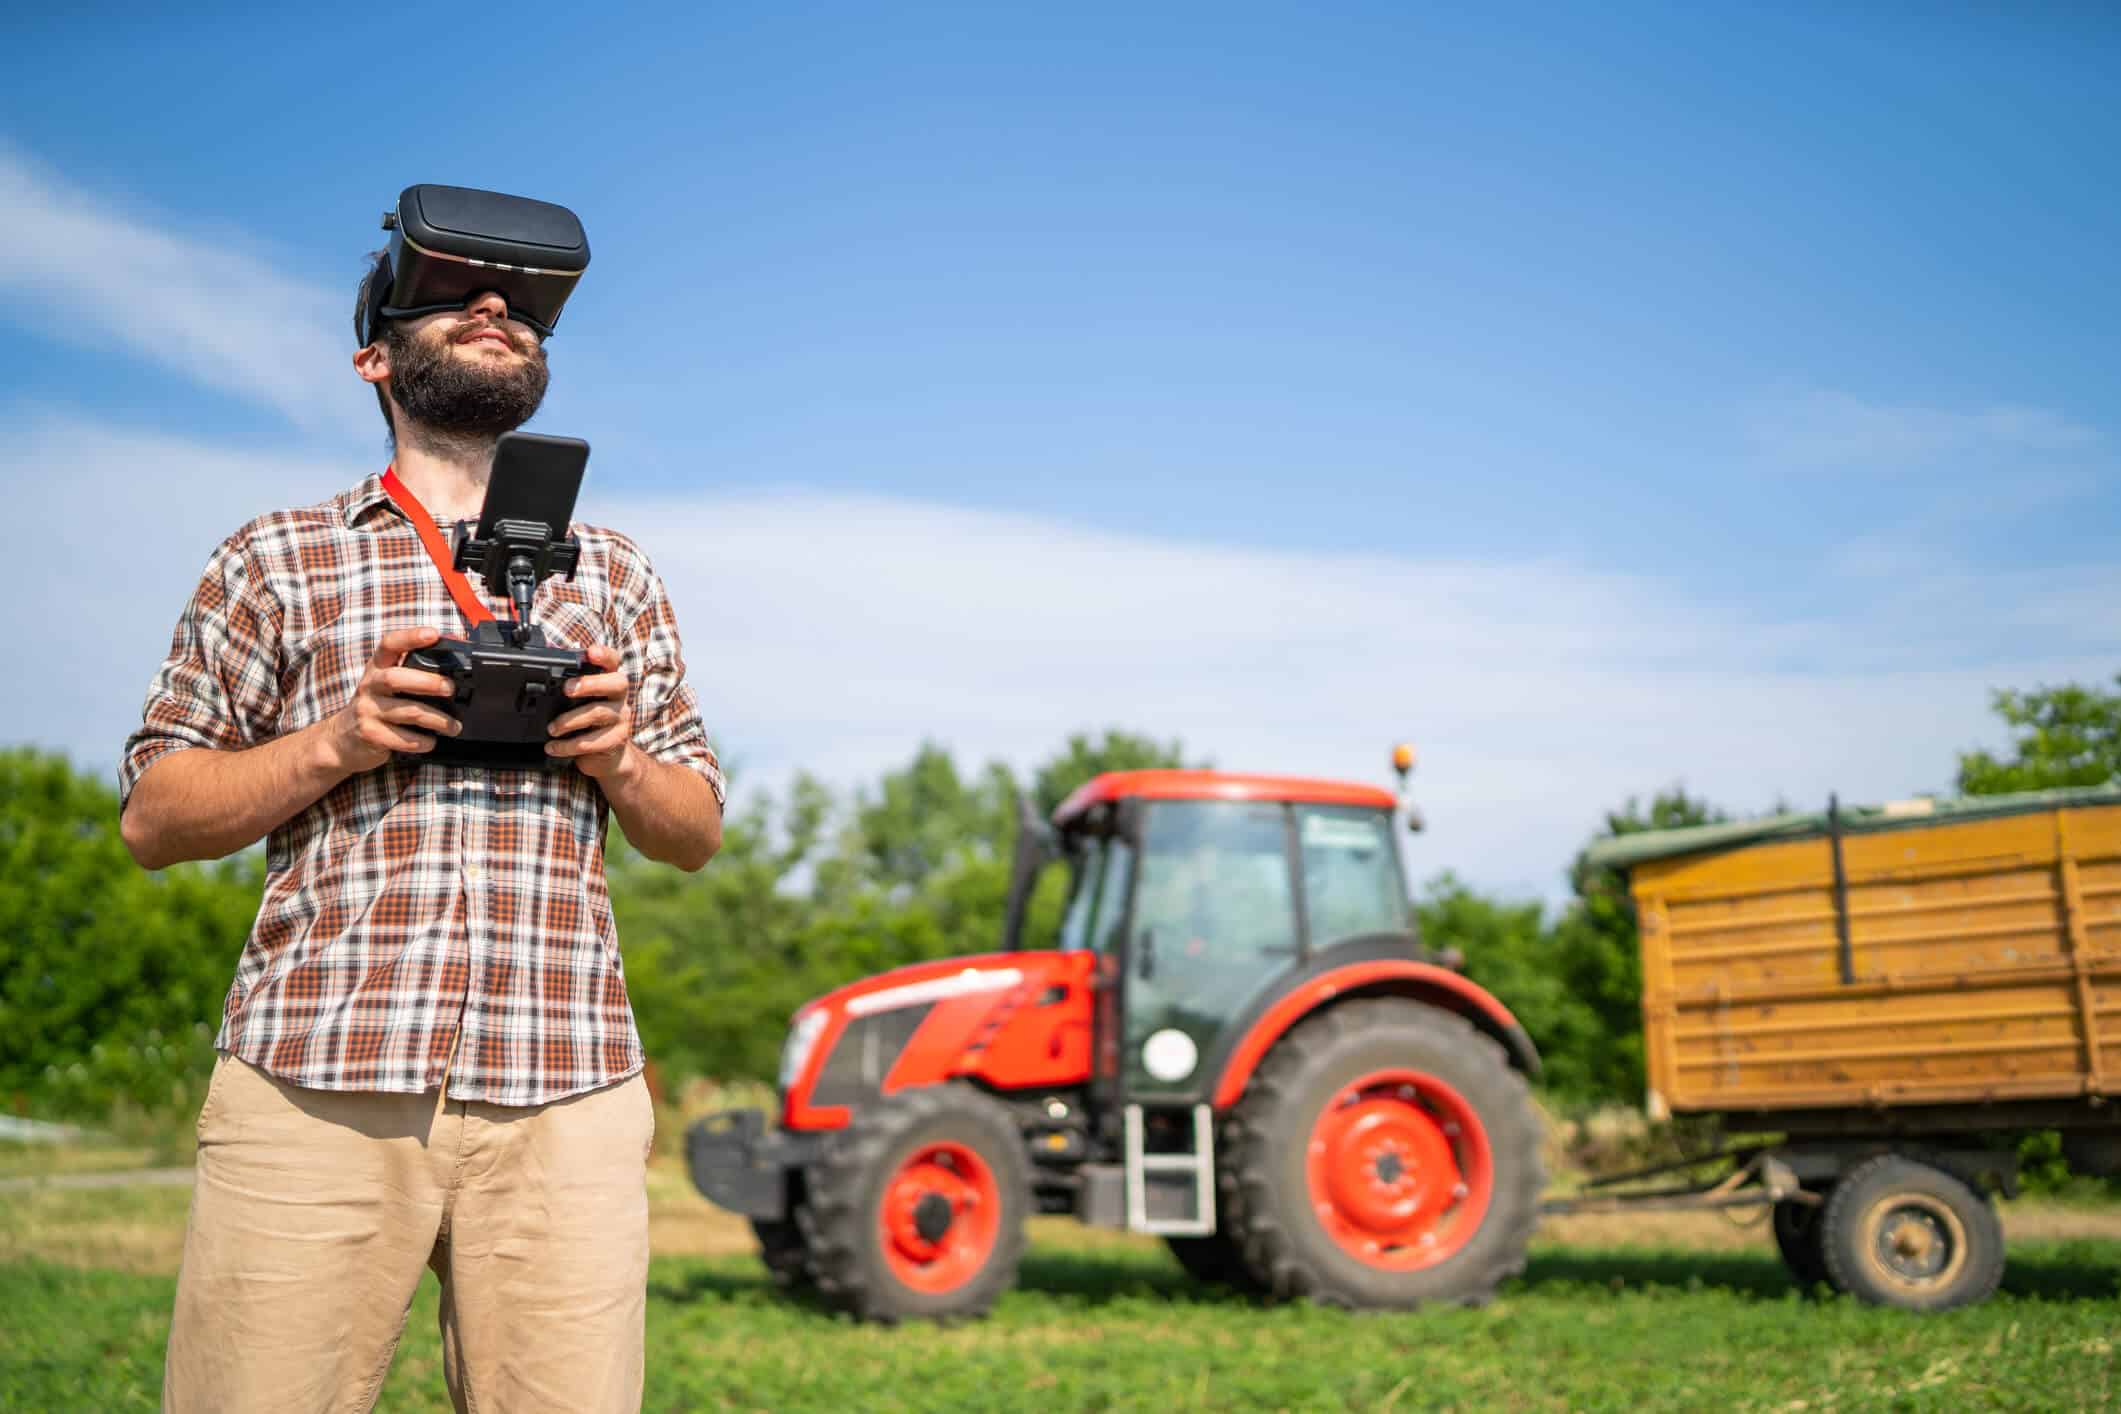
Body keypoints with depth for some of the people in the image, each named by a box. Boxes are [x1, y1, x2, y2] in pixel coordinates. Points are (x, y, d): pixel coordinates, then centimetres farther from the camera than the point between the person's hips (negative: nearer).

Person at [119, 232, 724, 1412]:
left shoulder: (615, 575, 20)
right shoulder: (275, 561, 14)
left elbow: (698, 833, 21)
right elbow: (153, 815, 11)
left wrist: (620, 760, -1)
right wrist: (333, 745, -5)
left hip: (564, 1094, 2)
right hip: (313, 1086, -1)